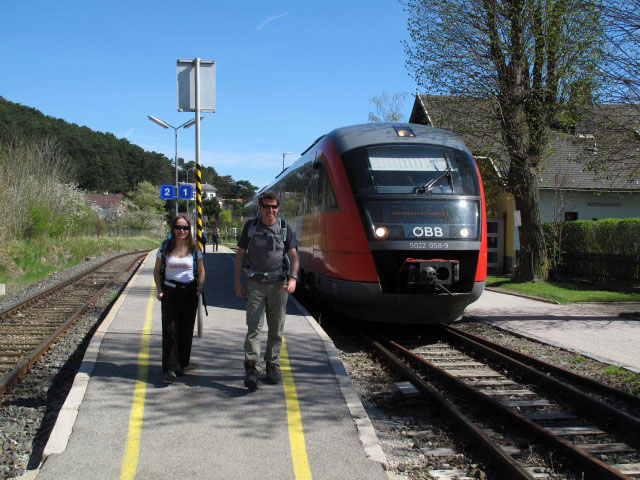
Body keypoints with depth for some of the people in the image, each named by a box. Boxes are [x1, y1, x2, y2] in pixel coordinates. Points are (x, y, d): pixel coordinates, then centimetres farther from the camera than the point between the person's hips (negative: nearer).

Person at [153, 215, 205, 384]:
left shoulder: (194, 249, 4)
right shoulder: (165, 247, 4)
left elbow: (201, 271, 11)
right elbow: (157, 270, 10)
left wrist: (199, 288, -4)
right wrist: (159, 290, -3)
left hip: (189, 292, 1)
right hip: (169, 292, -1)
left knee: (186, 330, 4)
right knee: (170, 330, -9)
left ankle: (181, 364, 20)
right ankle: (170, 369, -12)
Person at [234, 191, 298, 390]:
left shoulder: (284, 228, 4)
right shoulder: (250, 226, 4)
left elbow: (293, 256, 5)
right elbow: (241, 254, 9)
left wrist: (293, 278, -11)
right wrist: (237, 281, 3)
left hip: (278, 284, 1)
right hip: (255, 284, -1)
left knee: (276, 329, 7)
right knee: (254, 326, -10)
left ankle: (273, 366, 18)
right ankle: (251, 368, -14)